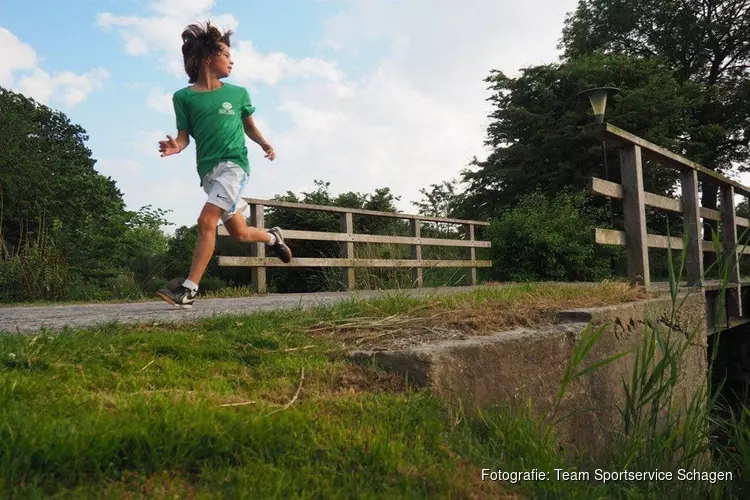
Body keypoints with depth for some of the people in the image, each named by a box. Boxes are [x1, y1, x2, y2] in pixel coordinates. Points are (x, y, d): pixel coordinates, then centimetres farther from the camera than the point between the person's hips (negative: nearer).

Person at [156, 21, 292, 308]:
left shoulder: (238, 93, 8)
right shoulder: (183, 97, 6)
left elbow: (249, 126, 20)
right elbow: (184, 135, 5)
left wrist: (265, 144, 1)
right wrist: (176, 146, -18)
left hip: (233, 165, -3)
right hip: (208, 171, 3)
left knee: (206, 221, -20)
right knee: (240, 234, 8)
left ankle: (188, 290, -17)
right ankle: (273, 237, 42)